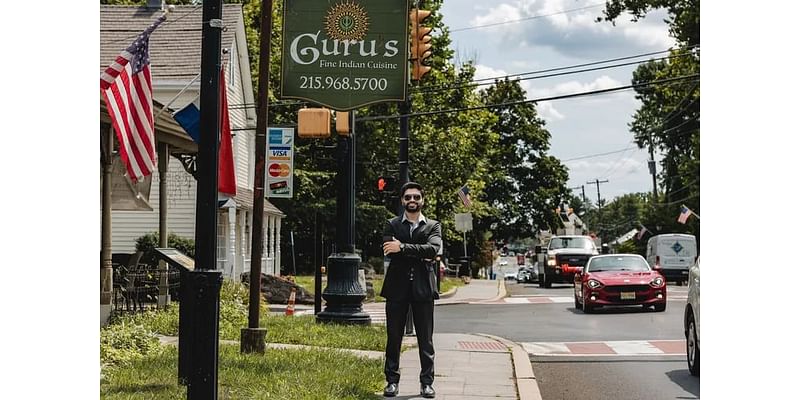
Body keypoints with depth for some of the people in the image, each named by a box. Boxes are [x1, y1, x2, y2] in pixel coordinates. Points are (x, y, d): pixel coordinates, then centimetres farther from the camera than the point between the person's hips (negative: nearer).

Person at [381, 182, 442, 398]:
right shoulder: (392, 225, 9)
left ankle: (427, 382, 7)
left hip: (422, 288, 0)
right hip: (397, 287, 0)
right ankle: (392, 381, 10)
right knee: (393, 337, 3)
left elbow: (433, 248, -11)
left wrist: (402, 247, -17)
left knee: (425, 339, 2)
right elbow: (389, 251, -8)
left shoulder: (433, 226, 9)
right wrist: (420, 255, -12)